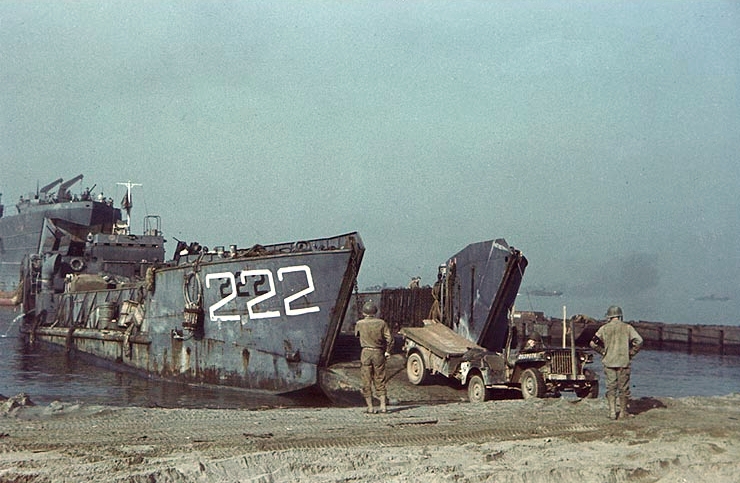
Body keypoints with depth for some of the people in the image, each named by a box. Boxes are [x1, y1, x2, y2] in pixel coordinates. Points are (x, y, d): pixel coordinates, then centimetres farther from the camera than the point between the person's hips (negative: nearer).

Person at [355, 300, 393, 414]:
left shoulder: (360, 324, -2)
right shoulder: (382, 323, -2)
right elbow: (389, 339, -4)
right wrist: (387, 351, 10)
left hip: (366, 353, -1)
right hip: (379, 353, 1)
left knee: (366, 382, 5)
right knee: (380, 381, 9)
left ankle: (370, 407, 4)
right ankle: (383, 406, 4)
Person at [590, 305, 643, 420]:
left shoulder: (604, 328, 1)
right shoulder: (627, 328, 0)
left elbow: (593, 343, -4)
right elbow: (638, 341, -9)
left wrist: (603, 352, 7)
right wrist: (631, 353, 1)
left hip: (609, 362, 0)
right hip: (623, 362, 0)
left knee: (611, 387, 8)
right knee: (623, 388, 8)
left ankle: (612, 412, 0)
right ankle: (623, 412, 14)